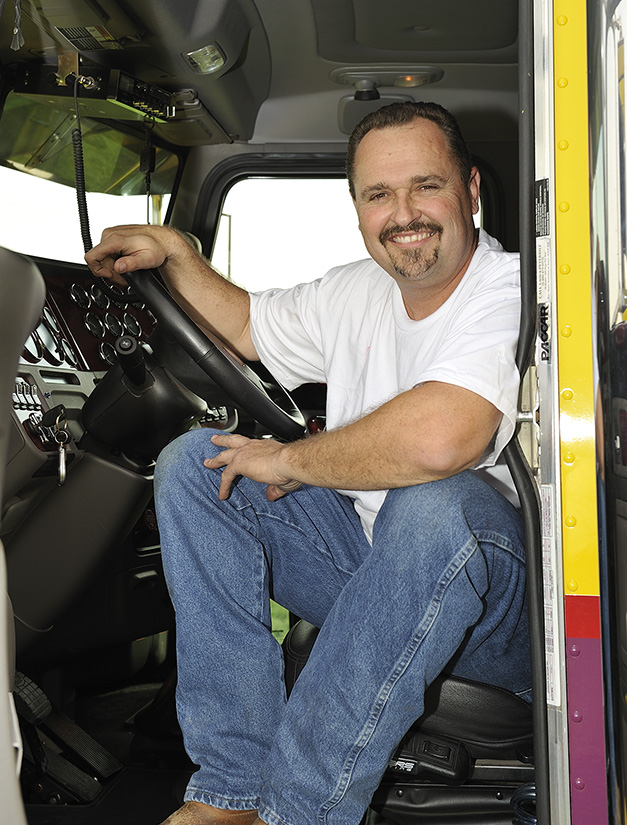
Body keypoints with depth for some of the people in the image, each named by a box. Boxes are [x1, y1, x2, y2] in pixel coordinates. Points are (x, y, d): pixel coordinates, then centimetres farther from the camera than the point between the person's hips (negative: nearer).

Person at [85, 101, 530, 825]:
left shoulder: (513, 293, -18)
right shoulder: (359, 291, 6)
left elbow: (439, 438, -37)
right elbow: (246, 327, 26)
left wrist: (290, 461, -21)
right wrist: (171, 251, 11)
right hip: (364, 565, 7)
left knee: (438, 506, -40)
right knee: (192, 462, -5)